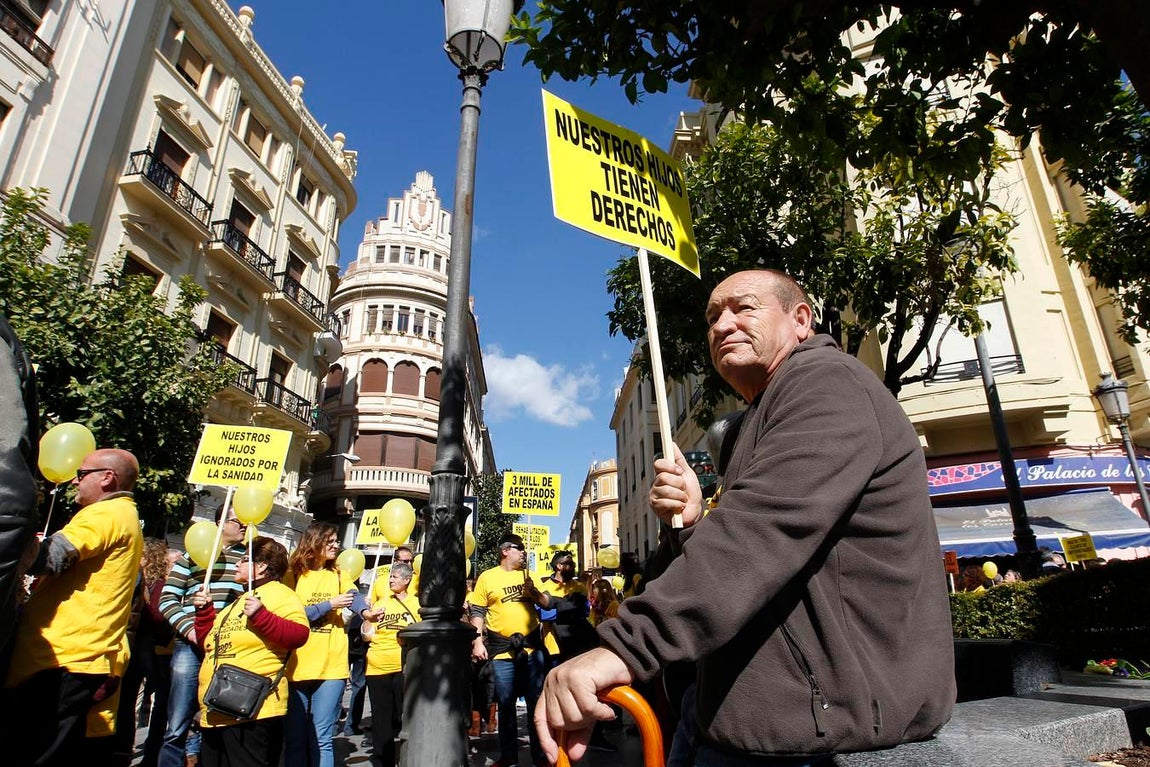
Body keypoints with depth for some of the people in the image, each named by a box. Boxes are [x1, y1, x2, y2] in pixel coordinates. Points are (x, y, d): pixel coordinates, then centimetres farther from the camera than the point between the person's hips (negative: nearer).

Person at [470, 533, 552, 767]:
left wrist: (534, 591, -7)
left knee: (536, 701, 7)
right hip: (502, 650, -2)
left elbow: (548, 605, 10)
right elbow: (477, 613, 0)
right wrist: (477, 642, -8)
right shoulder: (487, 577, 0)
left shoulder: (528, 575, 10)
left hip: (532, 647, 2)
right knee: (506, 704, 9)